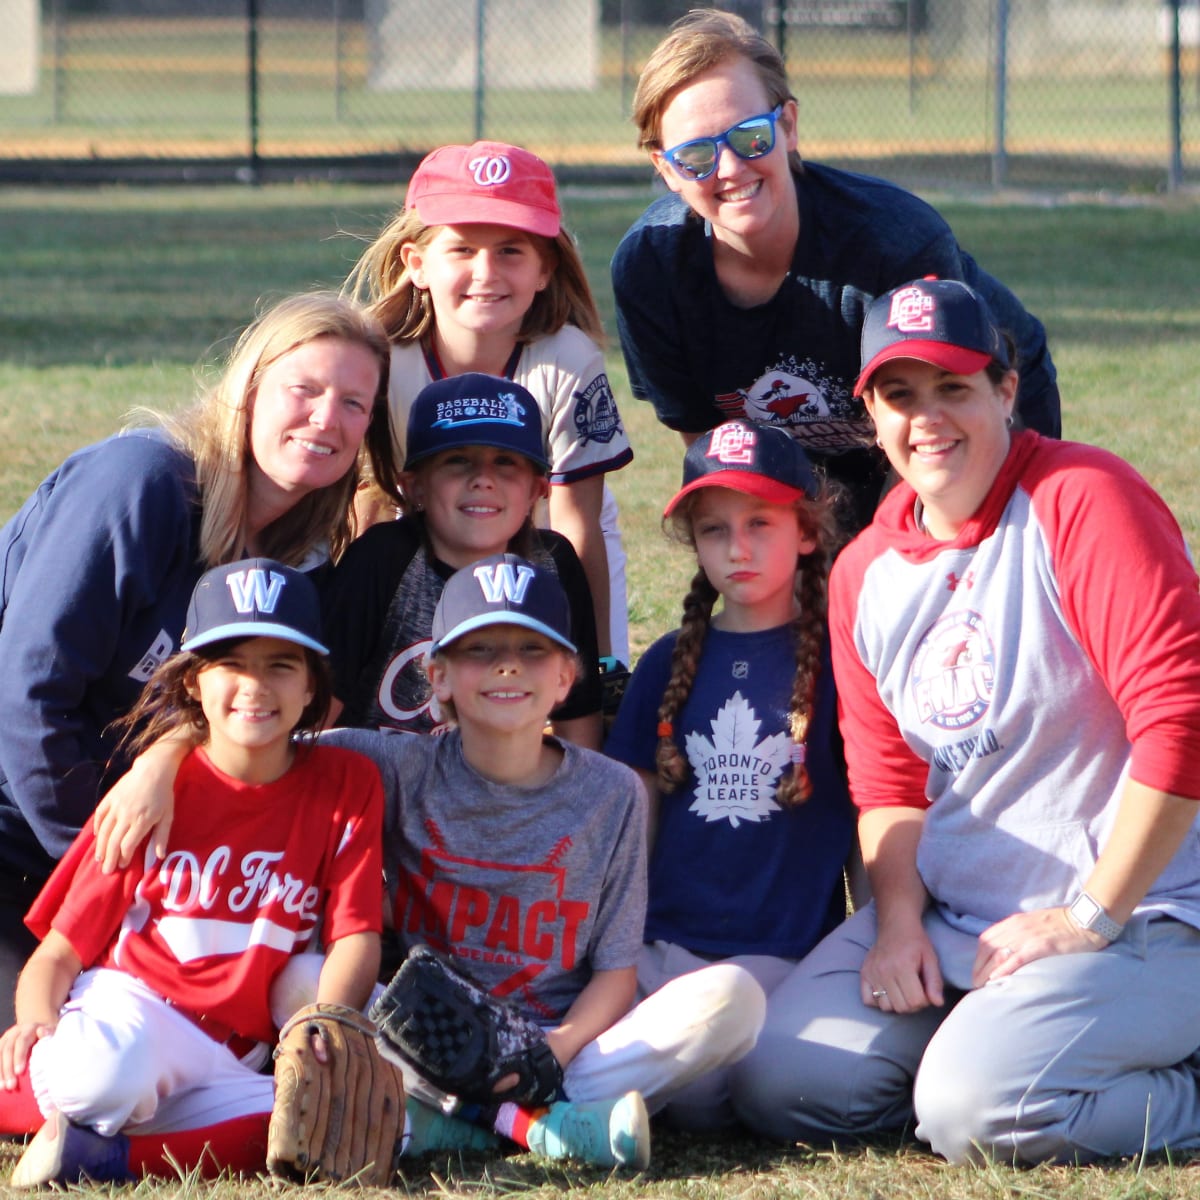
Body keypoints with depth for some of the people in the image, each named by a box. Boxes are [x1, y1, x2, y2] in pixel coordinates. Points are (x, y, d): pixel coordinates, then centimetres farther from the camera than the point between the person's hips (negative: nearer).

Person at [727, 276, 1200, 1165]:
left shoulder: (1084, 503, -13)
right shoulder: (864, 572, 10)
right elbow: (888, 782, 15)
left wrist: (1089, 919, -18)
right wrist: (899, 921, -5)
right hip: (948, 918, 7)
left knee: (974, 1110, -28)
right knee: (784, 1082, -8)